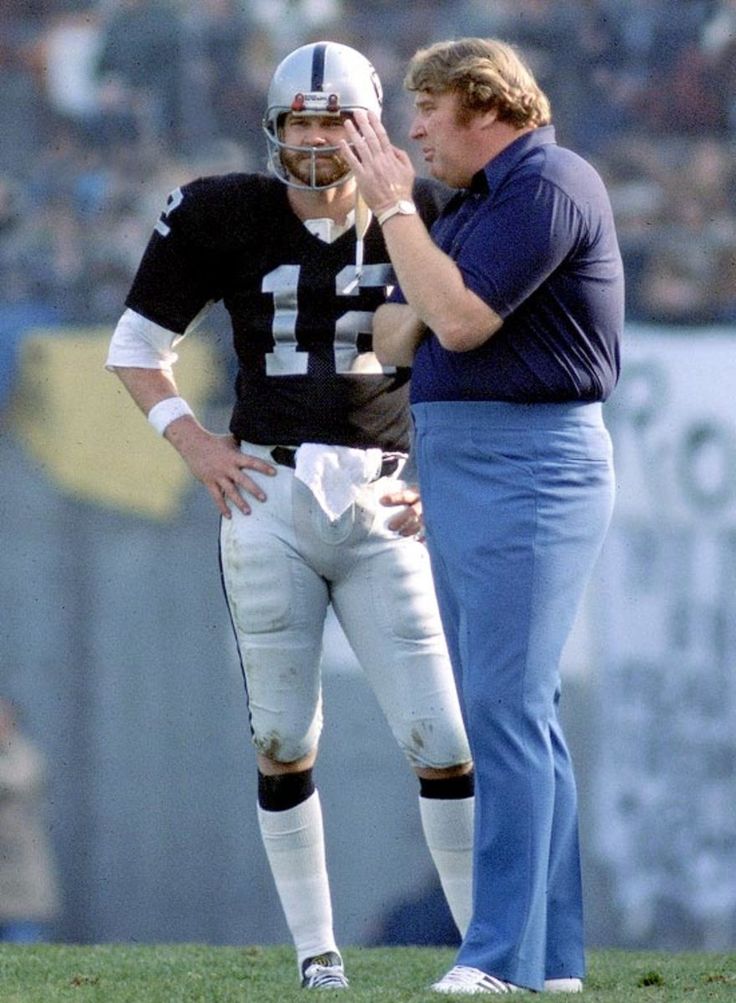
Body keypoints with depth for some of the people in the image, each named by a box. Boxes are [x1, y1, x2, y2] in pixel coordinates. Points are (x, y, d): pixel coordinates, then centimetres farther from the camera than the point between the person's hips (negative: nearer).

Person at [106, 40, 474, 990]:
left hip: (380, 507, 0)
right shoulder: (225, 218, -1)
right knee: (285, 739, 4)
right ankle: (316, 950, 14)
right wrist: (193, 442, -2)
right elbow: (135, 347, 11)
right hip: (269, 498, 0)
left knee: (444, 737, -5)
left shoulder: (421, 219, 1)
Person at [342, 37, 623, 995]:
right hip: (459, 471, 10)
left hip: (526, 465, -10)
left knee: (505, 707, -14)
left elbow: (460, 319, -20)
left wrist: (394, 207, -11)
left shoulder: (551, 185, -11)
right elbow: (395, 341, 17)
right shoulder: (472, 203, 19)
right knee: (515, 711, 10)